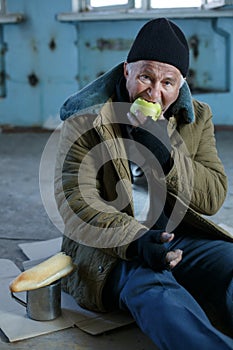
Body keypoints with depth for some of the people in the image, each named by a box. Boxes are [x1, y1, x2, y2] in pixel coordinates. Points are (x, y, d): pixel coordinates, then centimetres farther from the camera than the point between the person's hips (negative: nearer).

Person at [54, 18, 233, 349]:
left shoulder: (196, 119, 9)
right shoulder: (86, 119, -3)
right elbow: (74, 200, -11)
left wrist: (165, 155, -14)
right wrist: (134, 239, -28)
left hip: (179, 237, 4)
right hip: (112, 247, -3)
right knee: (152, 288, -36)